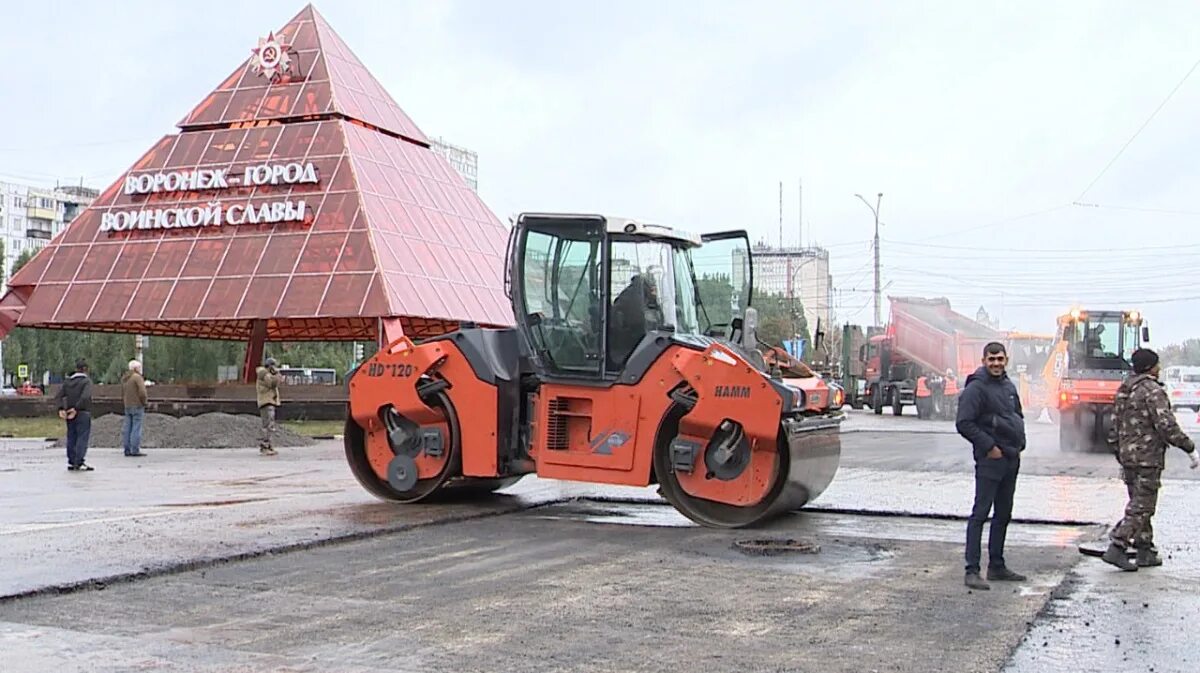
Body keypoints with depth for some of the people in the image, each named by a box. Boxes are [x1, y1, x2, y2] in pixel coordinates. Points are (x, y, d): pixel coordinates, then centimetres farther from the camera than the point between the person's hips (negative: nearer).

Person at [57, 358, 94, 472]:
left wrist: (61, 409, -5)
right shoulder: (86, 381, -8)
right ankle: (79, 463, -8)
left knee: (71, 437, 11)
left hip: (70, 414, 6)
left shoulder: (67, 381, 11)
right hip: (83, 413, -6)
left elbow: (60, 395, 2)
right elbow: (85, 397, -22)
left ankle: (71, 462, 13)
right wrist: (76, 409, -19)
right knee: (82, 437, -4)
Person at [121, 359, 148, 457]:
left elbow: (122, 393, 19)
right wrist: (144, 402, -5)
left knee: (127, 428, 8)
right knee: (136, 428, -7)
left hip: (127, 406, 8)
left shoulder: (125, 378, 13)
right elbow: (142, 392, -19)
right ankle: (135, 450, -9)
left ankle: (127, 450, 9)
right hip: (137, 406, -8)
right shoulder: (137, 377, -11)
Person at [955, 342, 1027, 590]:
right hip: (990, 459, -9)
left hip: (1011, 460, 9)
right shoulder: (976, 388, -12)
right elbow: (964, 424, -17)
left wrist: (1019, 443, 12)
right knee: (980, 513, -9)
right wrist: (989, 446, -18)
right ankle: (972, 571, -9)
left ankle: (997, 567, 22)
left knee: (1003, 515, 13)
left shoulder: (1009, 386, 14)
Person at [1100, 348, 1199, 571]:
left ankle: (1146, 552, 21)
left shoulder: (1124, 389, 12)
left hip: (1127, 455, 9)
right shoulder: (1152, 391, -15)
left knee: (1140, 504, 15)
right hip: (1147, 458, -9)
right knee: (1141, 507, -5)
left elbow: (1116, 420, 17)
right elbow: (1167, 425, -21)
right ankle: (1116, 548, -11)